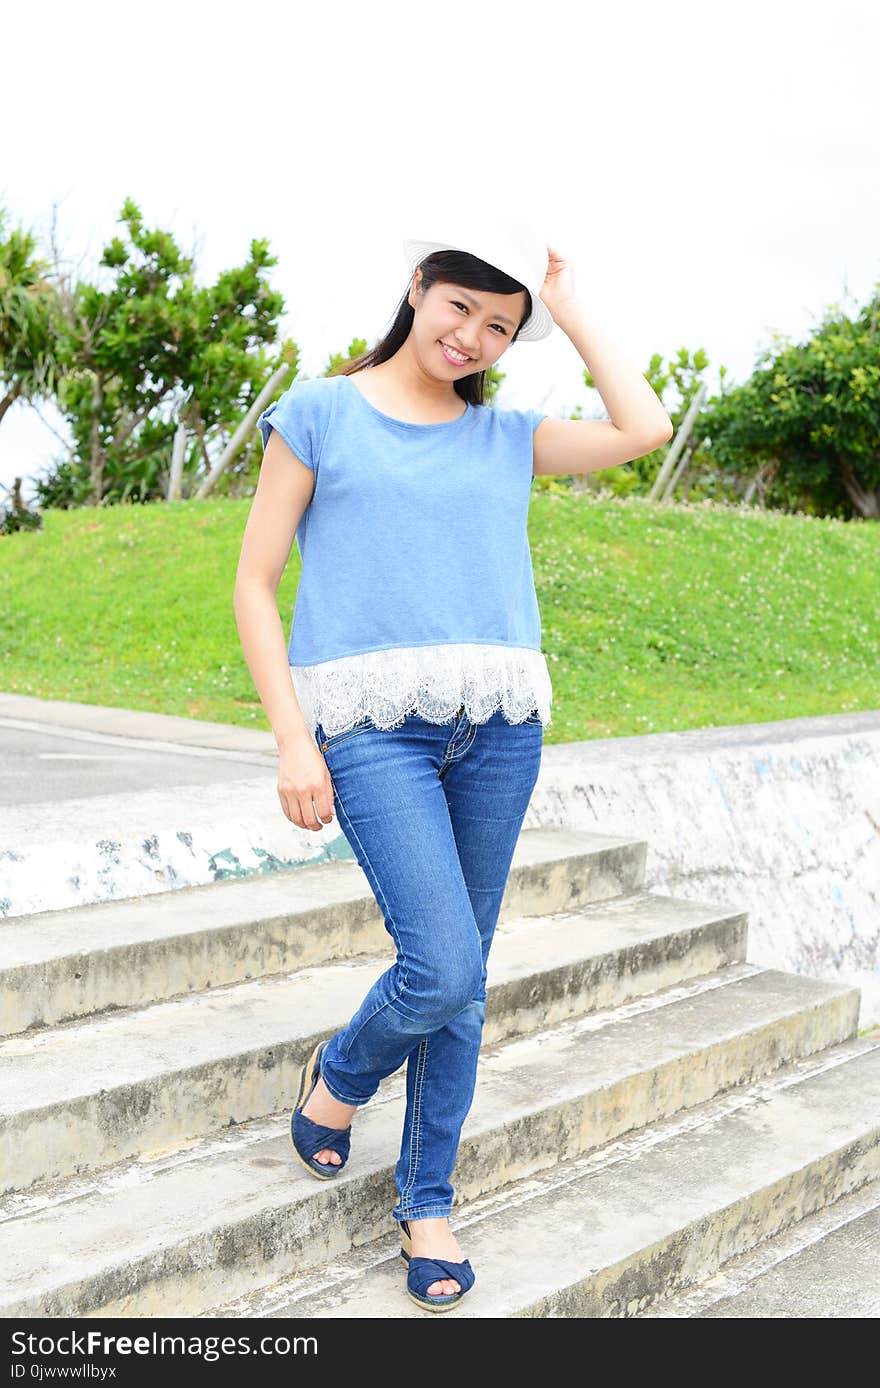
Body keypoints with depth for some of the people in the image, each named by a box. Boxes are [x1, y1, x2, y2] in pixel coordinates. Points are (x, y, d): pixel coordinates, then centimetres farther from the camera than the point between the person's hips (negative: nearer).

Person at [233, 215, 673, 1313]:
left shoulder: (507, 438, 15)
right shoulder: (319, 415, 5)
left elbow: (643, 430, 1)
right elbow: (254, 585, 2)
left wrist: (567, 310, 10)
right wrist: (292, 741, -7)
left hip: (499, 722, 4)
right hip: (373, 723, -4)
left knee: (461, 981, 8)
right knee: (440, 969, -14)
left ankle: (426, 1201, 25)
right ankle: (340, 1075, 19)